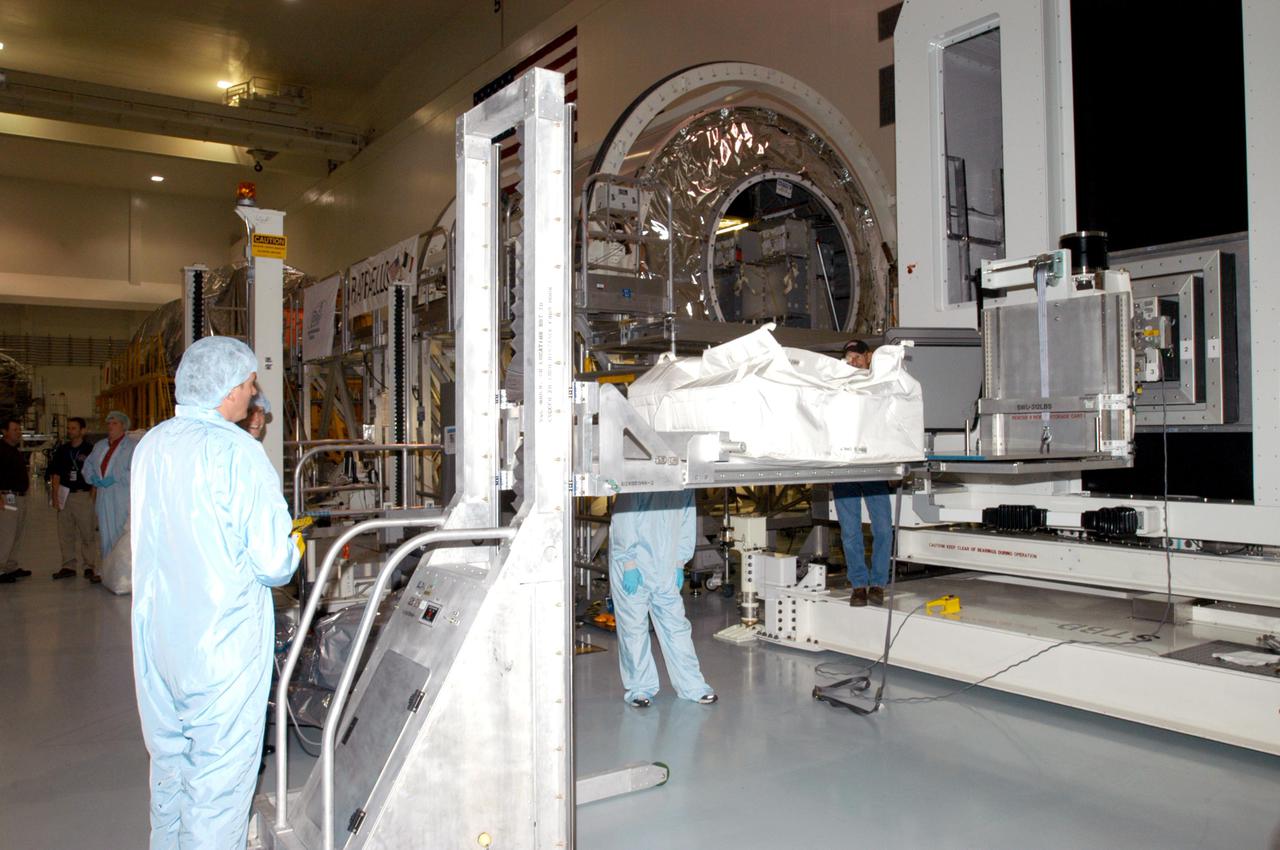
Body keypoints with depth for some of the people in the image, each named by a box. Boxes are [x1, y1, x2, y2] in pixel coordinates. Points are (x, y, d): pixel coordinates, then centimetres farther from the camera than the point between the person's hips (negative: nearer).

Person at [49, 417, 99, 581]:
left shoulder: (90, 449, -3)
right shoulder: (62, 450, 10)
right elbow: (56, 474, 10)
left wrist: (92, 495, -7)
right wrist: (55, 496, 1)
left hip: (83, 495, -5)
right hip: (64, 495, 5)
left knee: (87, 534, -1)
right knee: (65, 535, 9)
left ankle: (90, 567, 4)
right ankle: (68, 566, 18)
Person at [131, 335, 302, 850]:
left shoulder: (150, 445, 5)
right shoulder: (238, 450, -16)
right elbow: (272, 563, -19)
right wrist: (291, 548, 4)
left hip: (156, 634, 7)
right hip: (223, 640, -7)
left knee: (169, 764, 22)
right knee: (219, 778, 5)